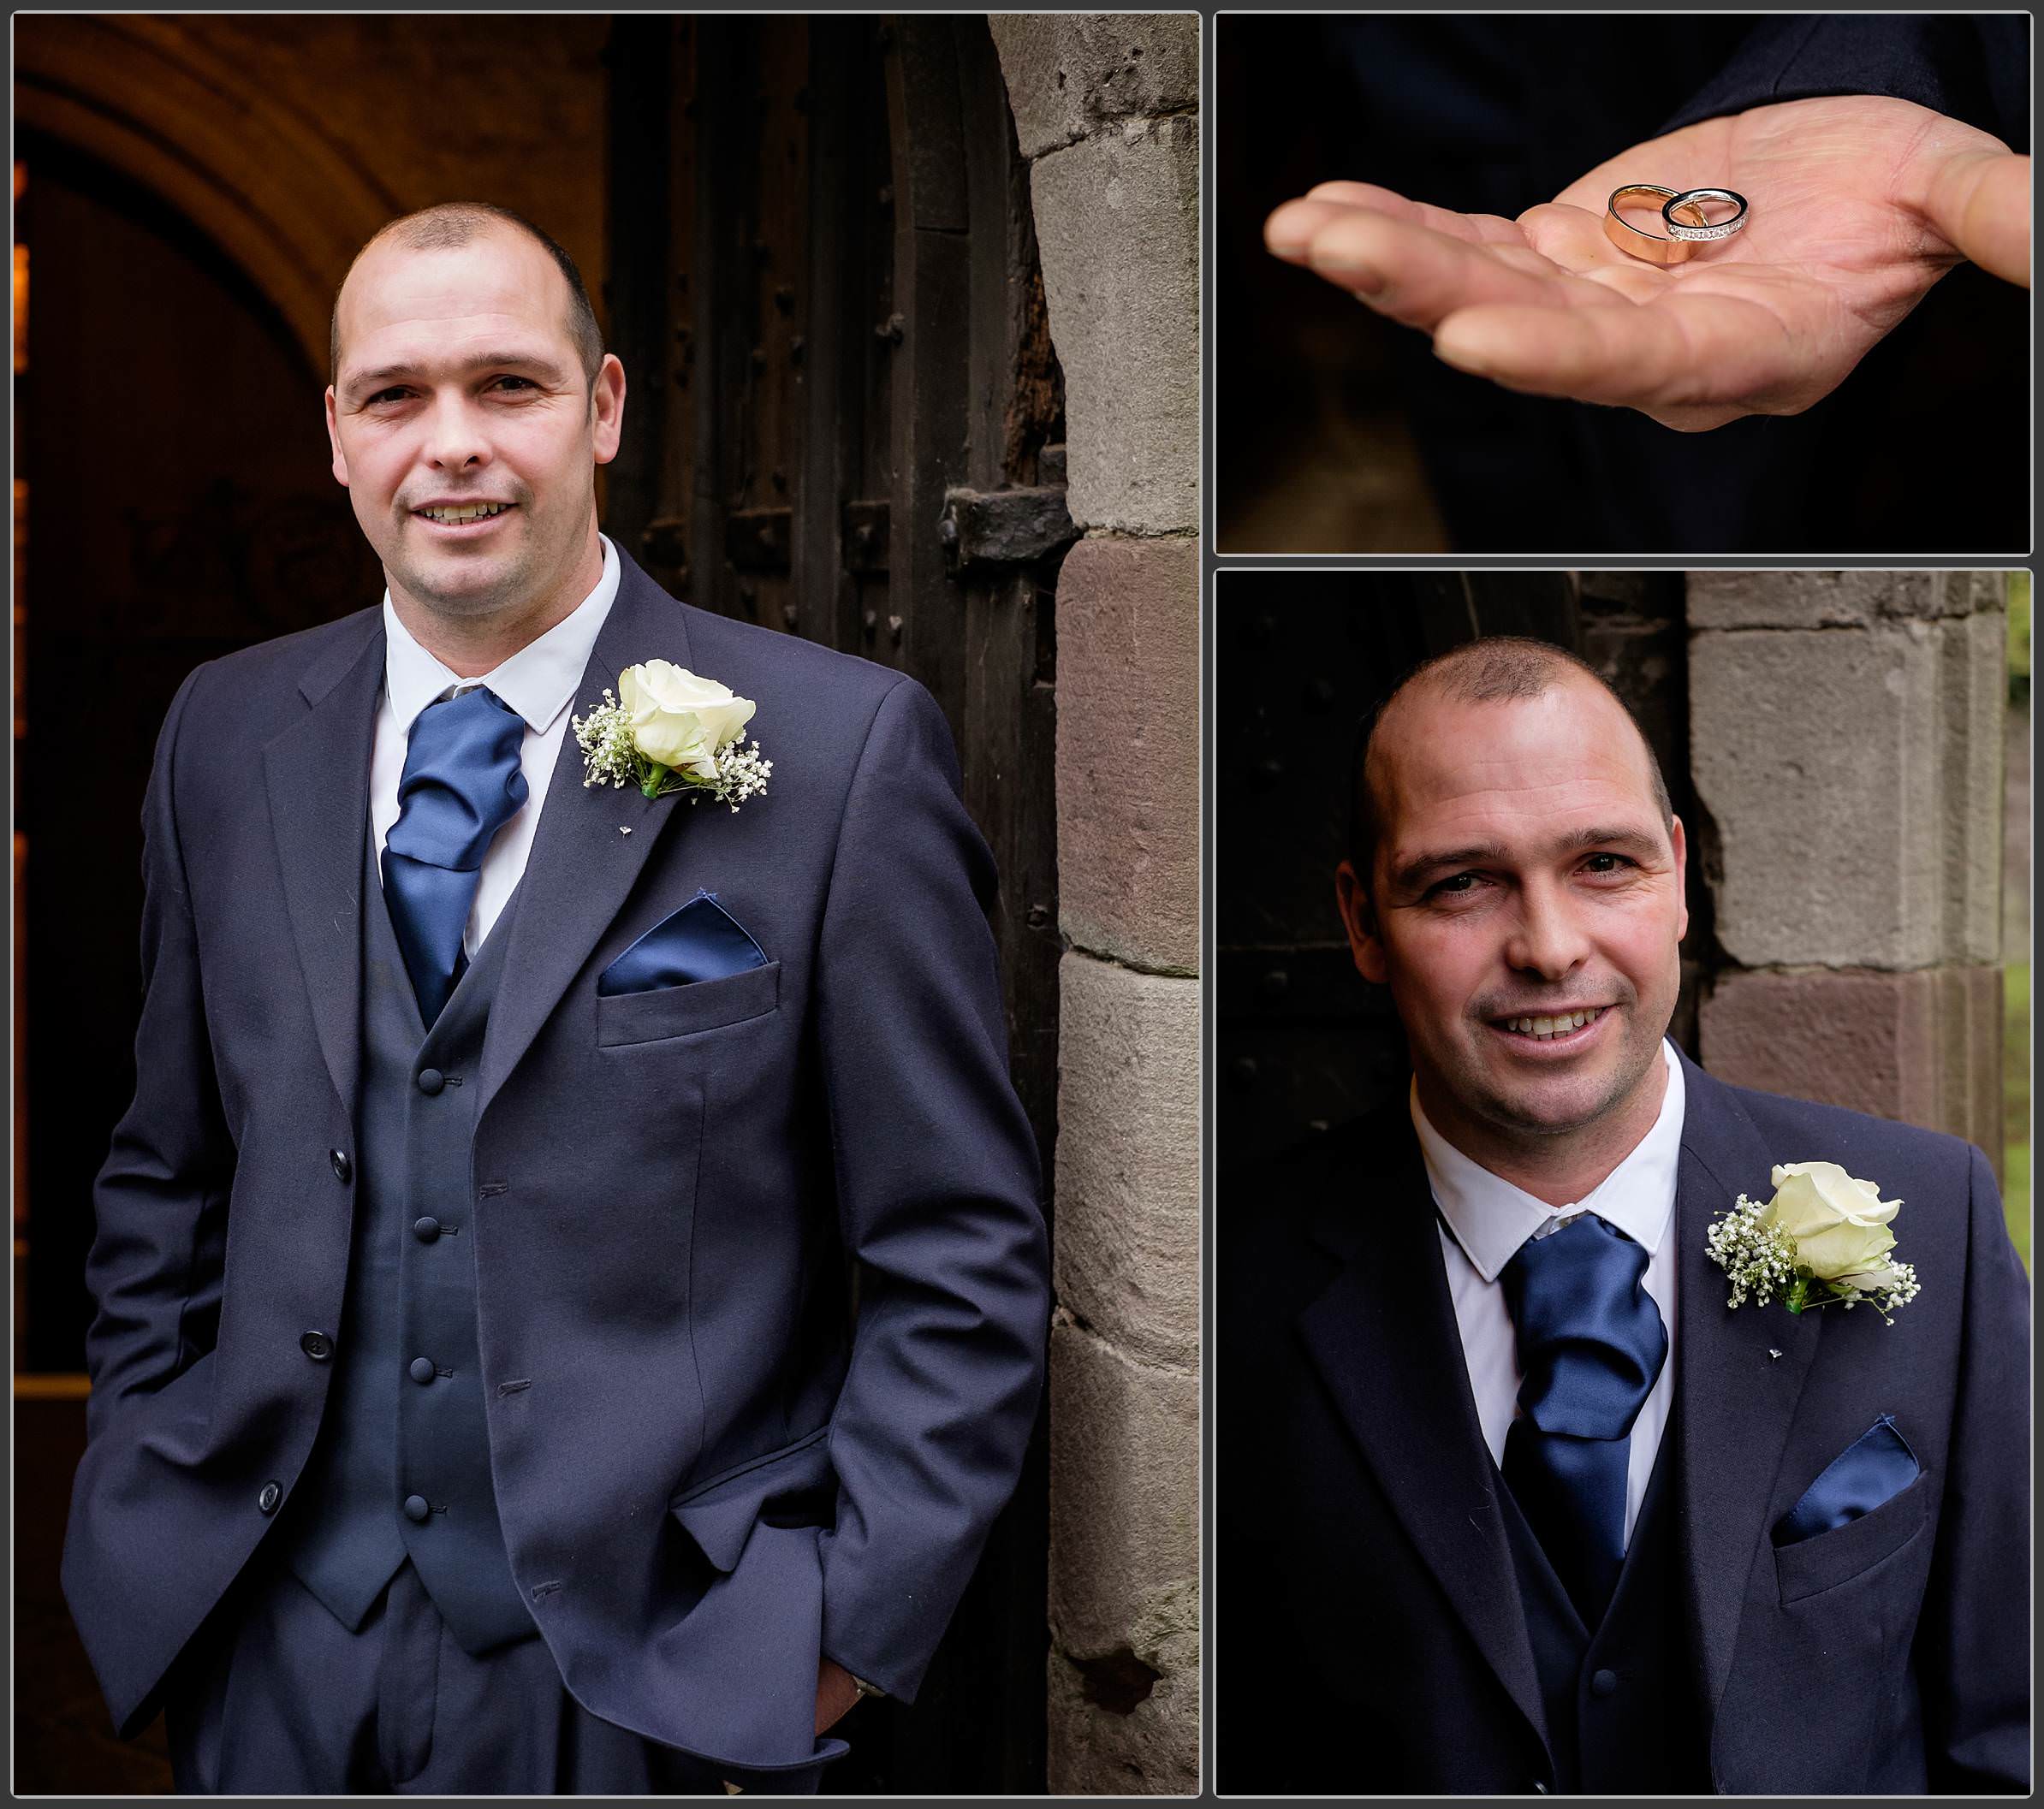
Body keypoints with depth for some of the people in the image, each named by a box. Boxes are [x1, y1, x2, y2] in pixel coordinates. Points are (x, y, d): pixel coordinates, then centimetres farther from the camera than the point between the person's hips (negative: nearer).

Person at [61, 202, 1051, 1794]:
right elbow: (168, 1185, 13)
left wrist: (842, 1632, -12)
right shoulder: (230, 738, 4)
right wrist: (143, 1521, 7)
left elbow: (961, 1257, -8)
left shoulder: (841, 750, -10)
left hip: (644, 1674, -3)